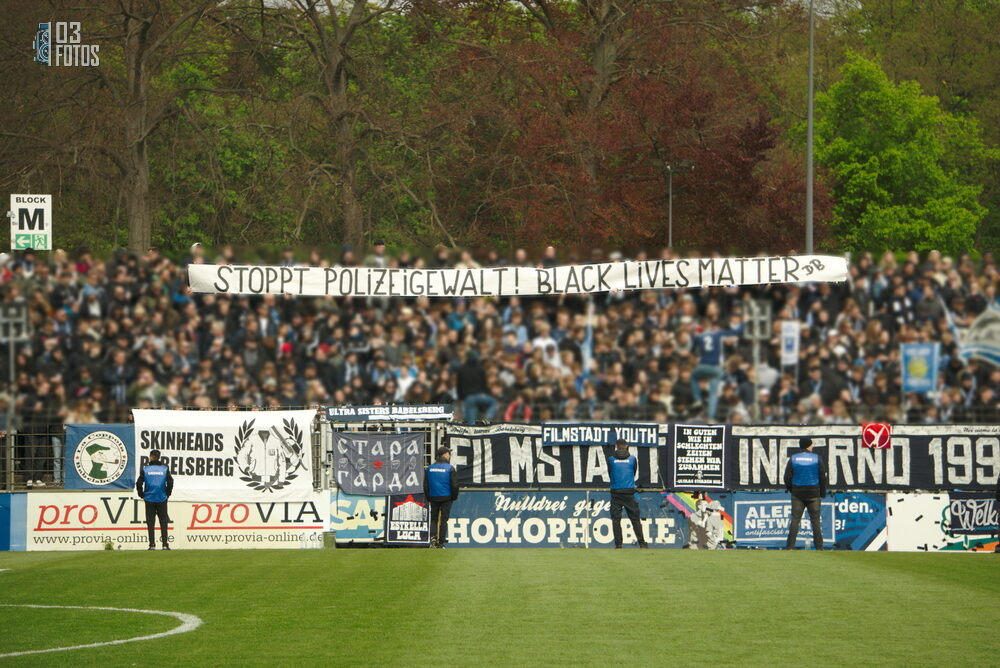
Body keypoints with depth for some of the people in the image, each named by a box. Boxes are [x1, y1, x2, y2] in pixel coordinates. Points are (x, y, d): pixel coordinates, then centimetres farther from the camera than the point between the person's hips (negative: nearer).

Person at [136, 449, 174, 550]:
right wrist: (167, 494, 11)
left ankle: (152, 545, 0)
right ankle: (165, 544, 0)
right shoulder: (164, 469, 0)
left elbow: (139, 484, -5)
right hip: (162, 500, 1)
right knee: (163, 522, 5)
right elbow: (170, 482, -3)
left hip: (149, 499, -1)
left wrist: (142, 495, 9)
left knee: (150, 522, 3)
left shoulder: (145, 469, -2)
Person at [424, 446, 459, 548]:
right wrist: (454, 497, 5)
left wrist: (428, 497, 15)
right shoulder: (450, 468, -7)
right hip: (446, 497, -3)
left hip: (433, 498, 3)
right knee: (444, 519, 3)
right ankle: (441, 542, 2)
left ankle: (433, 536, -12)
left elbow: (425, 485, 8)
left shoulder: (429, 468, 5)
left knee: (434, 518, 11)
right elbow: (454, 485, -7)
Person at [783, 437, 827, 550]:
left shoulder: (793, 458, 1)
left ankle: (789, 546, -4)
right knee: (816, 521, 5)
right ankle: (819, 546, 4)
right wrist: (823, 493, 12)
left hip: (797, 494, 1)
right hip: (813, 494, -1)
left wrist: (791, 490, 17)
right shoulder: (817, 458, -2)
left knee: (795, 520, 2)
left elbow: (787, 477, 2)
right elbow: (823, 477, 1)